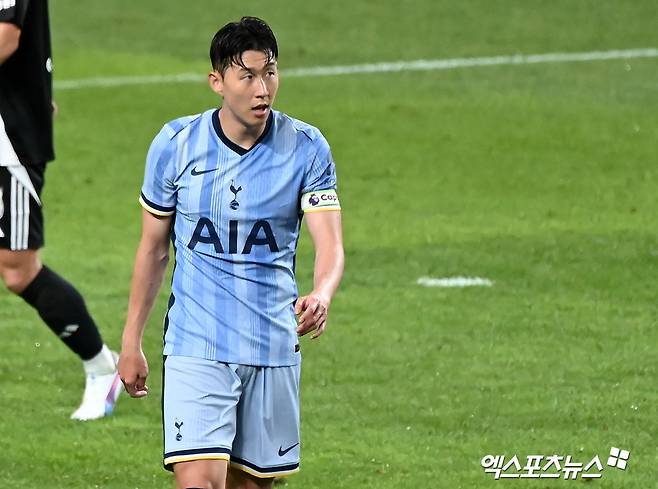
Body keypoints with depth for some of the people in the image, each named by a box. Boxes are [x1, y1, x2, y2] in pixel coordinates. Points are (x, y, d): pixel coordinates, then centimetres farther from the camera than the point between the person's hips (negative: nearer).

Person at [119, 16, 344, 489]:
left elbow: (330, 245, -12)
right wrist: (131, 342, 10)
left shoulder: (307, 148, -4)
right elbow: (153, 249, 8)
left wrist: (320, 297, -35)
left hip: (274, 350, 2)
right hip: (195, 350, -1)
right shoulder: (176, 144, -3)